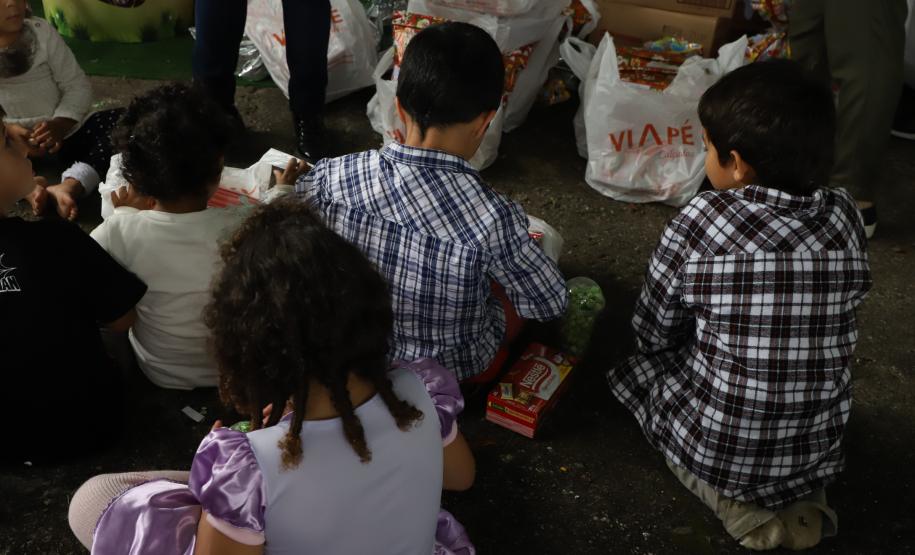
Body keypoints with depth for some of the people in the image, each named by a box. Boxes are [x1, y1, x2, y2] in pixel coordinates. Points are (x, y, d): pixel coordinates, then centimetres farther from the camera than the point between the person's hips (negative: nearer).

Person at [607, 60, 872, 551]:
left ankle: (739, 506, 6)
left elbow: (653, 333, -7)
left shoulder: (700, 223, -20)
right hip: (818, 455, 5)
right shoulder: (845, 218, -8)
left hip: (711, 451, -4)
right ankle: (804, 503, 12)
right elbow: (835, 334, 6)